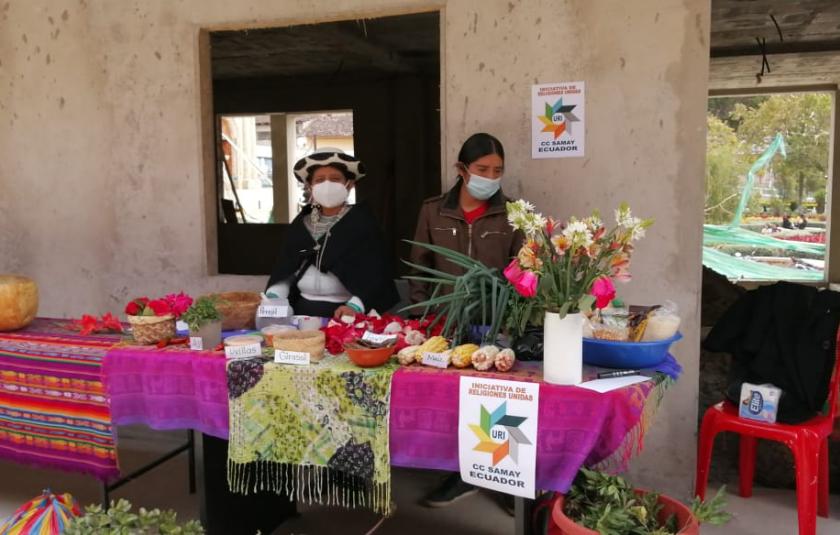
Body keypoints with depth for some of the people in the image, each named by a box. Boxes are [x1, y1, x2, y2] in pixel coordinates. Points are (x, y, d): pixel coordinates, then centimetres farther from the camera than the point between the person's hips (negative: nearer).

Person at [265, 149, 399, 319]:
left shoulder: (363, 221, -1)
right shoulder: (301, 223, 13)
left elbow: (374, 271, -8)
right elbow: (284, 269, 12)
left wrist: (355, 306, -21)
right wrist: (272, 297, -5)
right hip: (303, 311, 4)